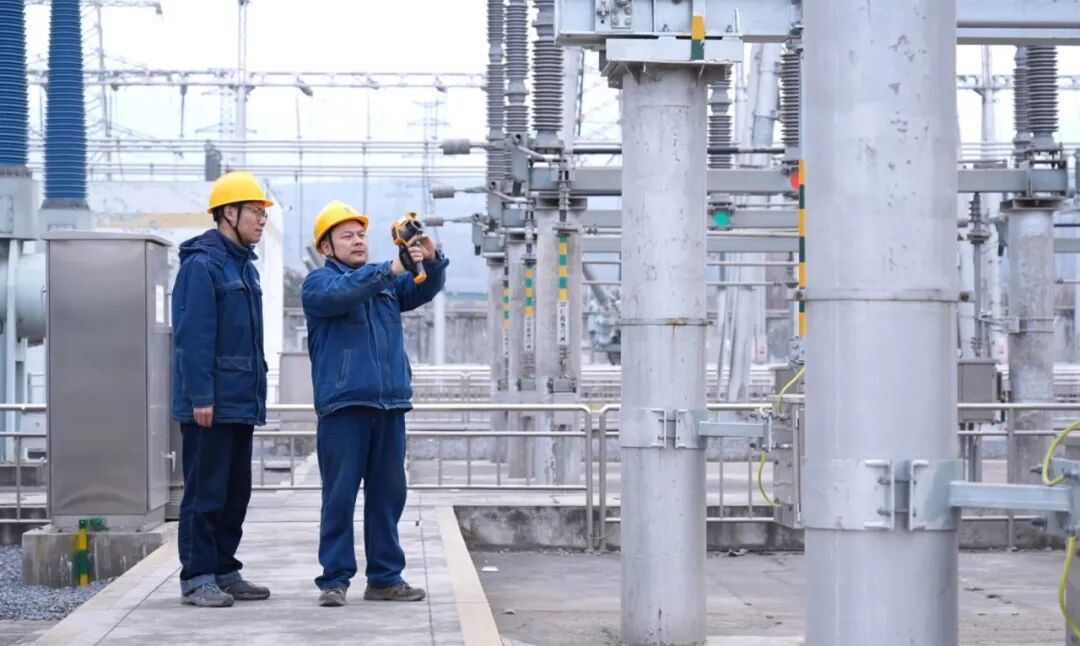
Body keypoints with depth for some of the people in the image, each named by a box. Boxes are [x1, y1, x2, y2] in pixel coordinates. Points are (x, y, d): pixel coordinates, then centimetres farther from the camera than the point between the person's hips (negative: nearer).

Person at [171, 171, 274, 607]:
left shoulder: (244, 266, 16)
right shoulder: (203, 264, -12)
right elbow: (193, 336, -18)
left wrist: (256, 391, 17)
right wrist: (200, 396, -22)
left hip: (240, 403, 9)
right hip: (211, 404, -9)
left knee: (236, 492, 12)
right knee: (205, 491, -4)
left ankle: (224, 571, 20)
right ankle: (196, 578, 1)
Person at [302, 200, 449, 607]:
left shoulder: (388, 281, 20)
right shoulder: (319, 282, 1)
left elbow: (423, 290, 7)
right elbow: (342, 293, -20)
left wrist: (431, 261, -14)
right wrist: (390, 269, -30)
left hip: (391, 405, 6)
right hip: (343, 405, -6)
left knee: (388, 494, 8)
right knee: (340, 494, -4)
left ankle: (385, 577, 15)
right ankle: (335, 579, 0)